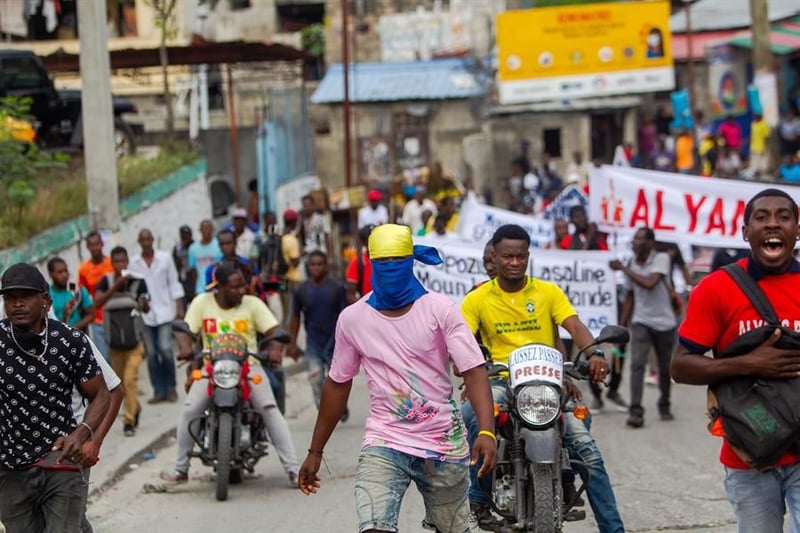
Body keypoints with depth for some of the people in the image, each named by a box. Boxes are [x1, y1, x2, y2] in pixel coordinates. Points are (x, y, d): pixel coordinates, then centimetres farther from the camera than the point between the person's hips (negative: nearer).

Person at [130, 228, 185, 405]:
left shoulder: (165, 258, 3)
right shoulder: (134, 263, 4)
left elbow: (174, 284, 5)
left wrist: (180, 308, 0)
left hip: (164, 311, -1)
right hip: (144, 314, 1)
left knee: (165, 349, -10)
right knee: (151, 354, 1)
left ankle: (171, 387, 7)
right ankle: (159, 391, 8)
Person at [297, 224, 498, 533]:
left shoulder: (439, 309, -5)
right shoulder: (352, 319, 2)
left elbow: (474, 371, -12)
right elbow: (337, 384, 12)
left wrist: (486, 431, -28)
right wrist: (315, 451, 14)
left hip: (444, 442, 0)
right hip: (384, 443, 0)